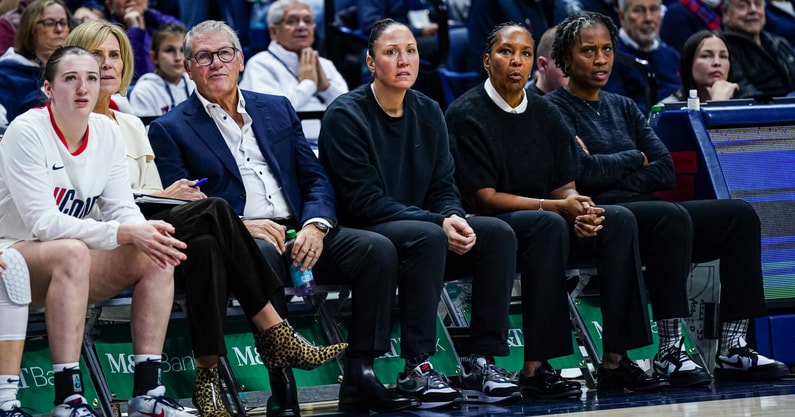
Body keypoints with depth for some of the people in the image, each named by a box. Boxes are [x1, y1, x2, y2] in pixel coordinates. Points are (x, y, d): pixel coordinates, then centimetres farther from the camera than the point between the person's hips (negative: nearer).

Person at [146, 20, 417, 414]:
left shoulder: (277, 109, 21)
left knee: (377, 248, -20)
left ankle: (359, 376, -20)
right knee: (264, 255, -39)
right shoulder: (169, 130, 7)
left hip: (300, 235, 5)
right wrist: (240, 226, -20)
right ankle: (282, 383, -35)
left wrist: (315, 225, -7)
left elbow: (316, 179, 15)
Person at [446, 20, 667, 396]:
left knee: (619, 220, -19)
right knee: (548, 224, -37)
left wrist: (581, 211, -15)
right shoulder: (466, 115, -6)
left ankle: (615, 361, -22)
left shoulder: (545, 115, 13)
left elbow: (564, 186, 11)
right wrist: (558, 206, -18)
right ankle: (534, 368, -37)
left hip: (545, 224, 6)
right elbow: (484, 196, -11)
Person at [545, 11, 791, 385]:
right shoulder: (556, 109, 2)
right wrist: (635, 159, 2)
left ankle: (732, 349, -19)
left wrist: (609, 172, -5)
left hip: (644, 211, 7)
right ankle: (670, 352, -35)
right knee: (672, 216, -36)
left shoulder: (623, 108, 23)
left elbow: (666, 171, 10)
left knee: (739, 215, -12)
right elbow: (582, 173, -14)